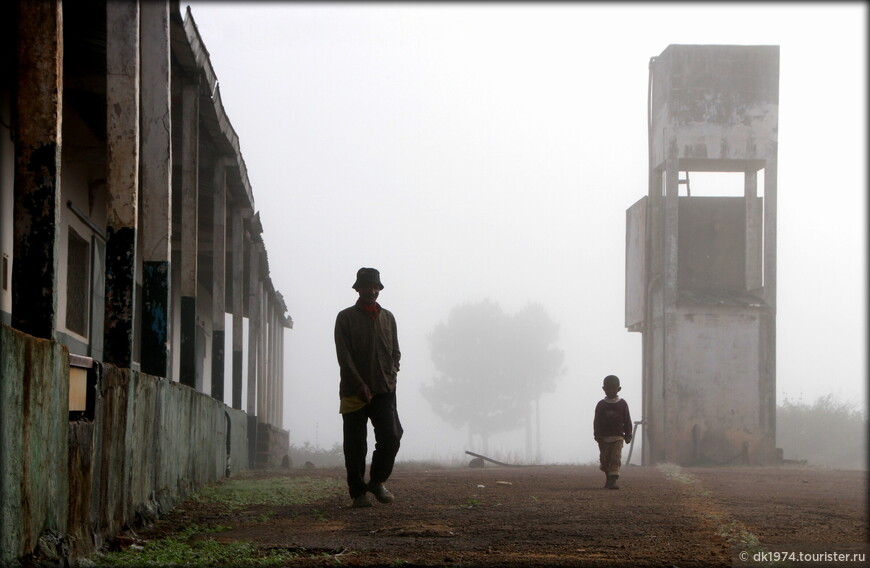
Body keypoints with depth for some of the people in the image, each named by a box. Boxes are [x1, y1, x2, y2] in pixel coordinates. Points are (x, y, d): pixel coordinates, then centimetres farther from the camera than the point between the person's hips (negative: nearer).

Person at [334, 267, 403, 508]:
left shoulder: (388, 317, 16)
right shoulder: (346, 317, 2)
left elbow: (395, 351, 20)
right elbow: (344, 355, -6)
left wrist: (391, 373, 2)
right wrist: (360, 385, -13)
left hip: (384, 390, 3)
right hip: (354, 393, -3)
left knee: (391, 436, -10)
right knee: (355, 444, 0)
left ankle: (377, 481, 10)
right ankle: (358, 491, 8)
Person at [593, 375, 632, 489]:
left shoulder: (622, 404, 4)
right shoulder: (601, 405, 4)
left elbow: (627, 420, 7)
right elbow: (596, 421, 4)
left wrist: (628, 435, 4)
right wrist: (597, 435, -5)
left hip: (618, 437, -1)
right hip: (604, 437, 1)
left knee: (616, 458, -11)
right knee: (605, 459, 6)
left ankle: (613, 480, -16)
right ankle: (609, 478, 22)